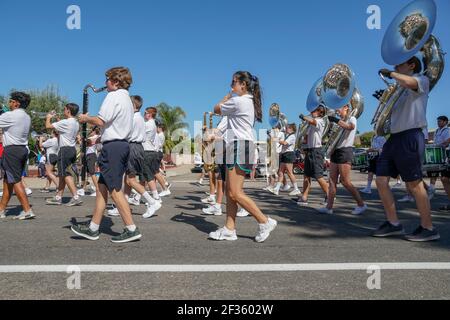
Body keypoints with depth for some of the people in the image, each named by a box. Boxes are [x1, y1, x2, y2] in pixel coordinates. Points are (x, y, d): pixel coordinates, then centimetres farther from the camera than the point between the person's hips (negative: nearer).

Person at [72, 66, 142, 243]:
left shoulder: (113, 96, -10)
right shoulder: (127, 98, 21)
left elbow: (100, 121, -17)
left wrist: (86, 118, 1)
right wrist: (90, 120, 17)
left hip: (112, 146, -10)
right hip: (123, 144, 10)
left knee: (114, 189, -7)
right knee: (102, 187, 13)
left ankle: (131, 229, -5)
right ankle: (93, 228, 19)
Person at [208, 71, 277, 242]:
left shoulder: (237, 101, -12)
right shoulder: (249, 101, 18)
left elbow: (216, 109, 1)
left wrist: (226, 98, 15)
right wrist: (229, 99, 15)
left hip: (240, 145, -10)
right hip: (241, 145, 10)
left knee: (235, 193, -10)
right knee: (230, 191, 8)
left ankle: (265, 222, -4)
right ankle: (229, 229, 10)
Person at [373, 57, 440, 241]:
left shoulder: (421, 80, 2)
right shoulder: (400, 89, 26)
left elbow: (410, 82, -23)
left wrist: (390, 73, -9)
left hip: (410, 137, -8)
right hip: (394, 138, 8)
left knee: (414, 184, -5)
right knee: (381, 180, 1)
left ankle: (428, 228, 6)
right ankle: (393, 224, 8)